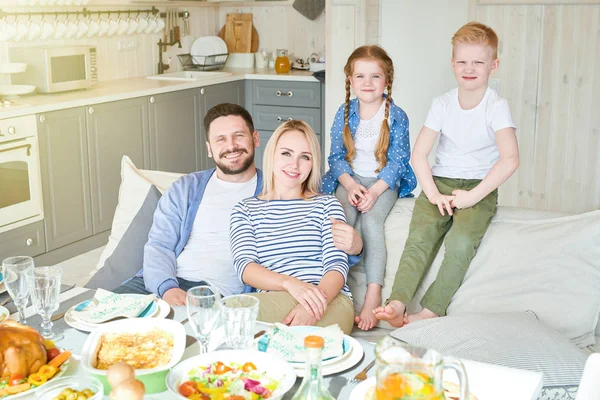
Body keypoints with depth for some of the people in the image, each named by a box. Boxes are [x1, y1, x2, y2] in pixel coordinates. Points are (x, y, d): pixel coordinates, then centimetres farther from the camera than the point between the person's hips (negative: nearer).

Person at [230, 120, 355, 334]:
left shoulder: (327, 205, 15)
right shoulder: (245, 210, 17)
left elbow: (337, 264, 1)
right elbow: (245, 266, 0)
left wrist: (312, 307, -22)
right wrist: (290, 283, -22)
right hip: (270, 305, 3)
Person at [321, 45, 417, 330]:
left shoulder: (396, 116, -5)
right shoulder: (345, 113, 3)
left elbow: (397, 161, -8)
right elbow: (336, 155, 4)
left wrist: (374, 191, -20)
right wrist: (351, 186, -13)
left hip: (385, 181, -3)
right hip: (350, 180, 3)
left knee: (372, 220, -29)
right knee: (341, 219, -26)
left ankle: (373, 295, -33)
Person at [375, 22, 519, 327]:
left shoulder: (497, 107, -5)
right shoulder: (442, 104, 4)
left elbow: (510, 159, -18)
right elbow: (418, 155, 1)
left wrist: (472, 196, -19)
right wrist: (433, 194, -12)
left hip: (480, 187, -2)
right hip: (440, 182, 2)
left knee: (461, 242, -30)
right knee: (419, 237, -24)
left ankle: (430, 313, -30)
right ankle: (397, 304, -36)